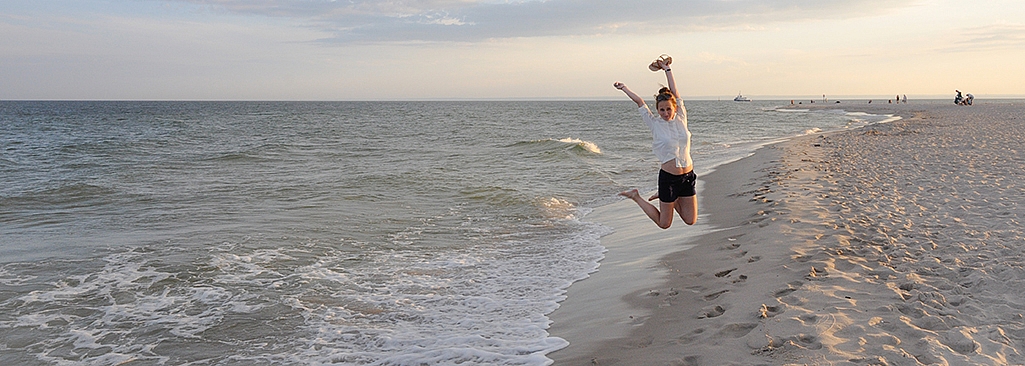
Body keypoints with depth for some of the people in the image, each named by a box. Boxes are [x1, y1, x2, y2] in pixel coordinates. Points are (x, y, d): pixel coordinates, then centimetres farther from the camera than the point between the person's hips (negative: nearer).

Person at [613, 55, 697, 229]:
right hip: (668, 177, -4)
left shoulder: (681, 118, 3)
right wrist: (624, 88, 11)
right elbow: (639, 102, 1)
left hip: (688, 176, 4)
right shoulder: (655, 123, -5)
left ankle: (668, 197, 33)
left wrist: (667, 69, 11)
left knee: (690, 221, 10)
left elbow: (675, 94, 5)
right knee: (664, 224, 6)